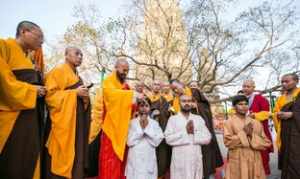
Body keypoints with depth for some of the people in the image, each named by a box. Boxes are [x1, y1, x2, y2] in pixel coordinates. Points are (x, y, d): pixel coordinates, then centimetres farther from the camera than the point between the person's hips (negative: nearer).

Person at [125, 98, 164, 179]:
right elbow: (129, 142, -6)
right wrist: (140, 128, -11)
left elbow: (156, 141, -6)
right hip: (134, 160, 0)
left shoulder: (154, 123, 2)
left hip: (149, 160, 1)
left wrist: (147, 128, -10)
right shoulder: (132, 122, 0)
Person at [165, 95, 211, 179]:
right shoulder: (173, 119, 1)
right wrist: (185, 132, -14)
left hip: (196, 160, 3)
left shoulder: (199, 119, 10)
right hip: (179, 160, -2)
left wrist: (194, 133, -11)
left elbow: (207, 138, 3)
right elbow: (168, 139, -11)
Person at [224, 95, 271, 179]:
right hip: (237, 162, -3)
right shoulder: (229, 122, -2)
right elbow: (227, 142, -11)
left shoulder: (256, 123, 9)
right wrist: (243, 133, -14)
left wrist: (252, 135, -11)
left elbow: (266, 143, 5)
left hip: (254, 161, 3)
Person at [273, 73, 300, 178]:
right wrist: (278, 114, -4)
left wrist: (291, 114, -17)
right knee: (286, 158, 6)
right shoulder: (281, 98, 16)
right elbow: (276, 112, 16)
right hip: (284, 132, 5)